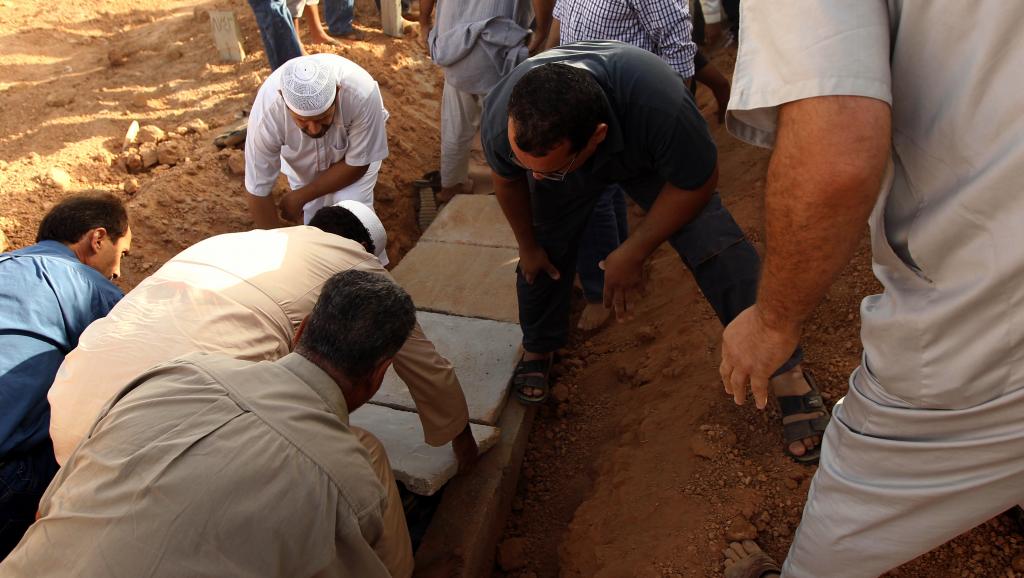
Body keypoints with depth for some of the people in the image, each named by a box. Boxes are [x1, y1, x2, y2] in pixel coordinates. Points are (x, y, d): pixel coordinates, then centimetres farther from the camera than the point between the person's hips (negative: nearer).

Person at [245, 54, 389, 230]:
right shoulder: (267, 111, -39)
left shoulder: (362, 93, -42)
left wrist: (300, 197, -23)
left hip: (353, 153, -1)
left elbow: (356, 165, -25)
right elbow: (258, 192, -26)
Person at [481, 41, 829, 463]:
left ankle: (784, 368, -1)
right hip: (560, 147, 3)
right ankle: (538, 347, 30)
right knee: (544, 257, 0)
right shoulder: (500, 121, -36)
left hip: (647, 155, -2)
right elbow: (507, 180, -10)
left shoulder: (660, 105, -46)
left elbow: (697, 184, -24)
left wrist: (635, 251, -22)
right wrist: (528, 246, 3)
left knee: (717, 249, -16)